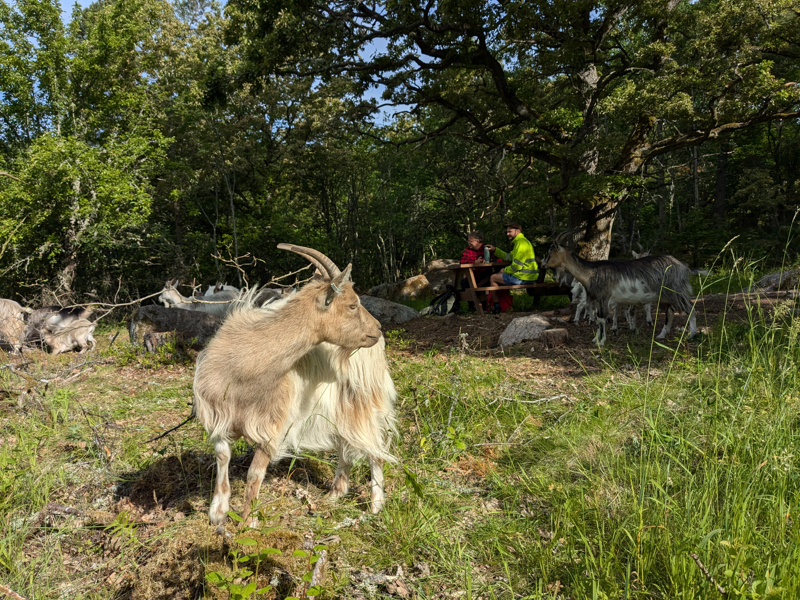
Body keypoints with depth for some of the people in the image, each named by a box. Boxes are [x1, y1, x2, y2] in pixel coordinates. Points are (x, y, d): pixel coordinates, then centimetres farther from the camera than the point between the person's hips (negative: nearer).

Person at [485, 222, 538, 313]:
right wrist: (495, 249, 21)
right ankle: (506, 305, 27)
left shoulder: (521, 243, -16)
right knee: (501, 276, 31)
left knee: (493, 278, 2)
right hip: (527, 277, 11)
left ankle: (496, 307, 11)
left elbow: (517, 266, -21)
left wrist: (505, 270, -4)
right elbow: (509, 257, 27)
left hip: (523, 278, -11)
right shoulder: (520, 241, 19)